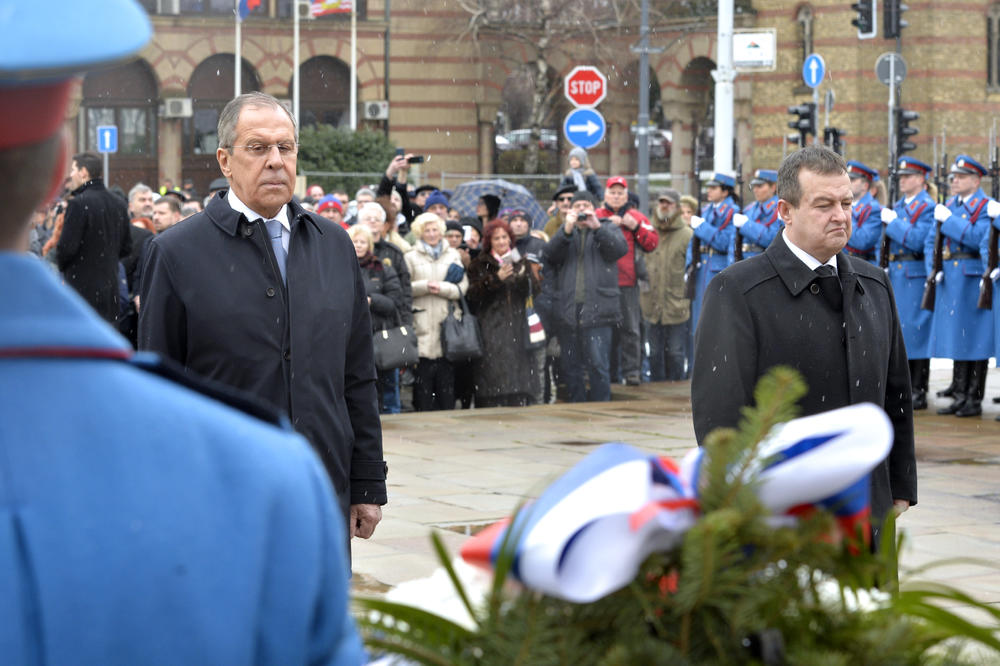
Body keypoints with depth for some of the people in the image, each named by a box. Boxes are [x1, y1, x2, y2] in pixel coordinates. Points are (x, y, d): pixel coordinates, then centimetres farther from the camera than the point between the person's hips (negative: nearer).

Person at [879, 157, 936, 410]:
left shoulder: (928, 207, -7)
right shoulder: (897, 207, 18)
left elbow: (917, 240, -19)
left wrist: (892, 222, -14)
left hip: (915, 276, -8)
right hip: (895, 276, 8)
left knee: (916, 332, -6)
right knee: (899, 331, 9)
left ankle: (919, 392, -2)